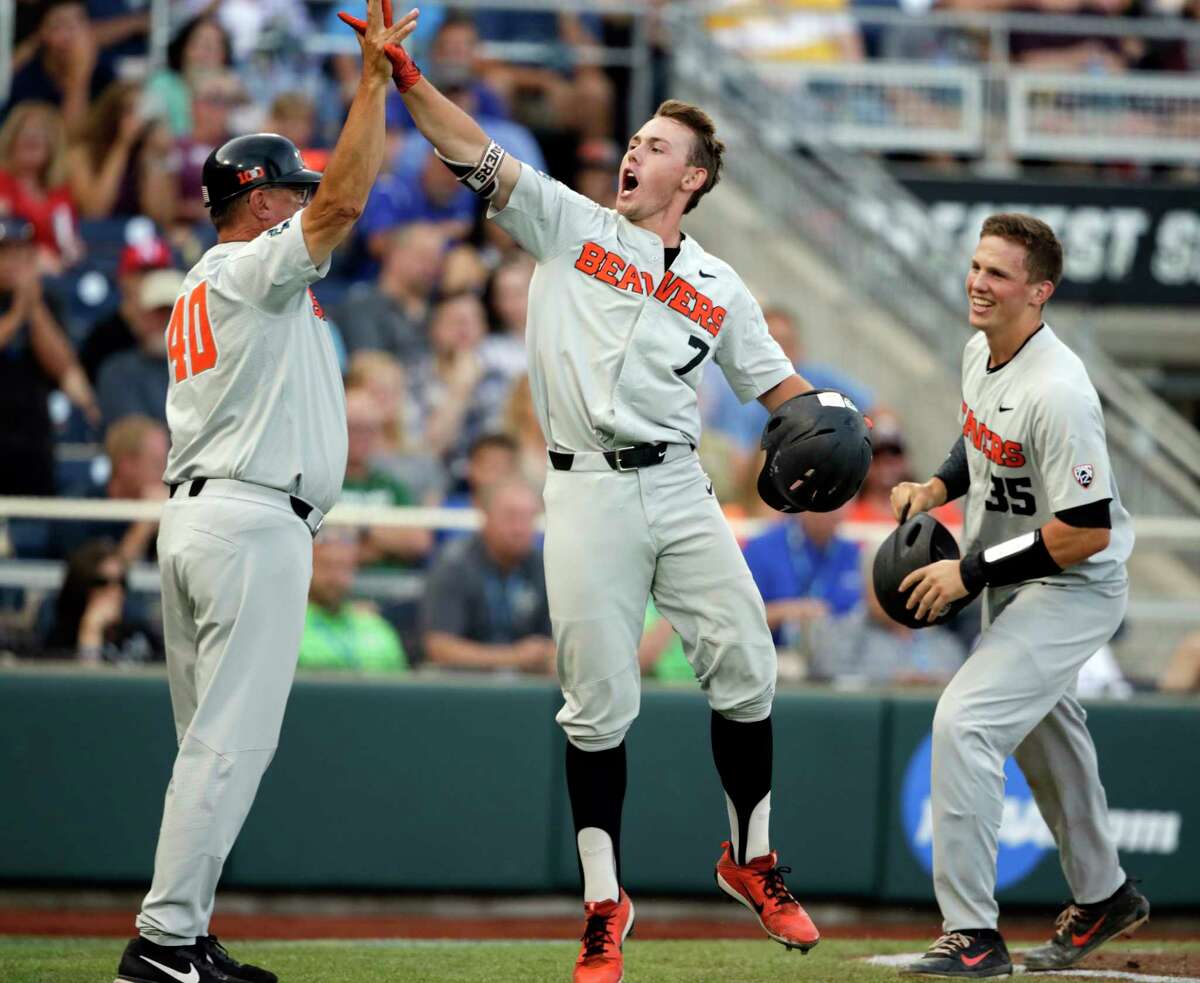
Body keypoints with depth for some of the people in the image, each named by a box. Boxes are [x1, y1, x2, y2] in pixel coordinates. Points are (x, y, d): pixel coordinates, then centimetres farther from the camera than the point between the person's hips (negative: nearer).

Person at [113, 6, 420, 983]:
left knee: (216, 742, 10)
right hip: (254, 523, -10)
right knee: (232, 737, -11)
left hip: (192, 515, 10)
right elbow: (343, 203, -19)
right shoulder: (250, 271, -6)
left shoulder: (196, 291, 22)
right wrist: (374, 79, -18)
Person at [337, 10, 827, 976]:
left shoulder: (719, 289, 13)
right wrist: (405, 75, -13)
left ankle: (751, 860, 19)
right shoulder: (569, 225, 8)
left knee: (746, 670, -2)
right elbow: (475, 155, -1)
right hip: (587, 495, -2)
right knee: (600, 704, -2)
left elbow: (775, 382, 15)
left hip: (680, 489, 2)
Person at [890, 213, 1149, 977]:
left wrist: (971, 573, -24)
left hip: (1074, 589, -10)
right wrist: (937, 486, 1)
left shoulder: (1057, 392, -30)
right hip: (1013, 586, 10)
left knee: (965, 721, -21)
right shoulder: (982, 353, -2)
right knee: (1042, 726, 25)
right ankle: (1102, 896, 46)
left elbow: (1085, 533, -29)